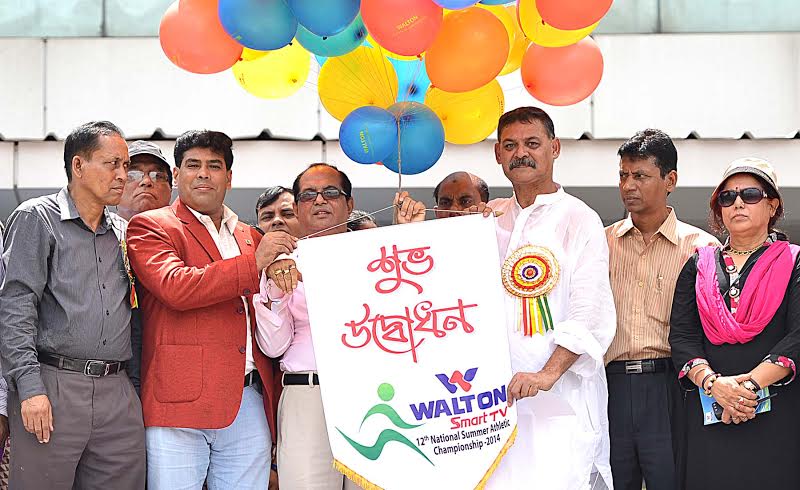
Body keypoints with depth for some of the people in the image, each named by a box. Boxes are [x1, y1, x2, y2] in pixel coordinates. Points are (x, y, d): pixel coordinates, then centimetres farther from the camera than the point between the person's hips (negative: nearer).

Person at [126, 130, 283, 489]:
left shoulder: (251, 238, 21)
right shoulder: (150, 227, 4)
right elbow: (175, 288, -15)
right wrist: (254, 263, -12)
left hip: (249, 405, 5)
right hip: (181, 403, -5)